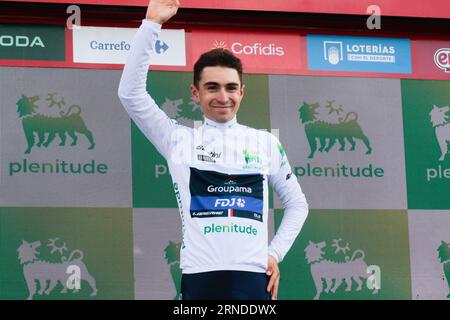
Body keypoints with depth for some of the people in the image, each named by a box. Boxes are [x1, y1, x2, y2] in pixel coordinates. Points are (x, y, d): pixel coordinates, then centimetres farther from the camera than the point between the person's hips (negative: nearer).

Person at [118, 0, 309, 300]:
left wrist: (275, 253, 9)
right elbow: (130, 93, 0)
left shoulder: (266, 143, 15)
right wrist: (151, 24, -3)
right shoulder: (179, 140, 10)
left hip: (254, 278, 2)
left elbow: (297, 204, 24)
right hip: (200, 277, -2)